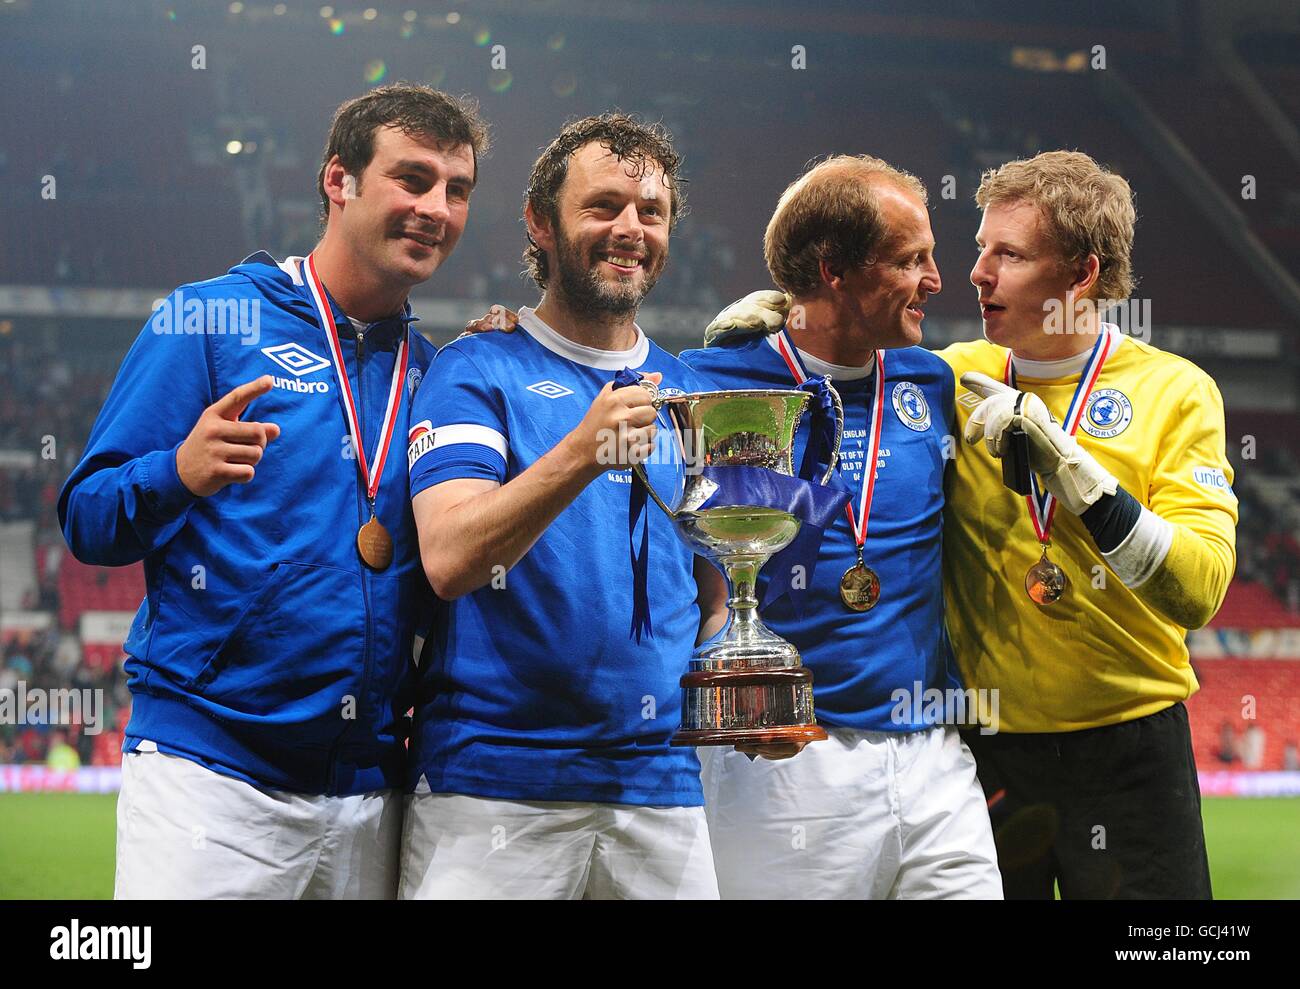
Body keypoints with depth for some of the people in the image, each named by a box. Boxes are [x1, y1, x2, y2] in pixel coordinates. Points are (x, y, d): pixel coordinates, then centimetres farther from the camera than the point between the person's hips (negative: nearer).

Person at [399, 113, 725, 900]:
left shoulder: (693, 395, 14)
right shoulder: (477, 372, -1)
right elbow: (450, 560, -16)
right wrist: (582, 453, -29)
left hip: (661, 783, 4)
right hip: (493, 786, -4)